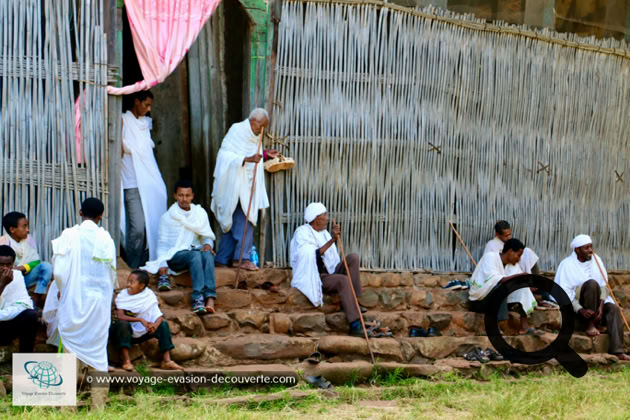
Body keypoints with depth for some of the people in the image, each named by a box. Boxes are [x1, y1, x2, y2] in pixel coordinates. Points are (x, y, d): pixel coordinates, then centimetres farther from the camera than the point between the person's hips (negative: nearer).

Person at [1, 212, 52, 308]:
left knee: (46, 266, -17)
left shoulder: (28, 239, 1)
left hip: (25, 276, 4)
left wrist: (24, 267, -19)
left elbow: (36, 261, 0)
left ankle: (37, 301, -19)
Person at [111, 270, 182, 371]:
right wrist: (140, 319, -35)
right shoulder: (122, 296, -12)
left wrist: (155, 325, -34)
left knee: (163, 324, -11)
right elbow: (120, 316, -26)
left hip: (140, 334, 3)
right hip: (124, 332, -3)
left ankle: (166, 360, -15)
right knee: (123, 323, -35)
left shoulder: (149, 296, -4)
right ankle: (126, 361, -34)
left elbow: (158, 316, -10)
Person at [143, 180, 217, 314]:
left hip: (196, 251, 3)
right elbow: (162, 243, 3)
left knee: (207, 254, -35)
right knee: (195, 255, -37)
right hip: (175, 255, -3)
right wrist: (163, 264, -14)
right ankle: (198, 297, -50)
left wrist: (207, 244, -8)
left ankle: (210, 298, -51)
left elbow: (208, 236, 18)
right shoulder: (167, 217, 7)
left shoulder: (200, 213, 16)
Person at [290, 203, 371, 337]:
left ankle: (354, 302, -20)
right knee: (342, 280, -32)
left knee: (353, 257, -12)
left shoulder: (324, 233, 19)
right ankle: (355, 326, -41)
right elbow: (313, 256, -24)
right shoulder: (302, 233, -6)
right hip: (312, 279, -7)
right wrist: (332, 240, -29)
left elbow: (333, 262, 17)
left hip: (329, 274, 7)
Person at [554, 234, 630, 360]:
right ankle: (590, 325, -25)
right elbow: (565, 293, -17)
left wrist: (601, 306, -19)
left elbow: (604, 285, -1)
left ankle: (617, 350, -34)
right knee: (592, 283, -30)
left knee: (614, 309, -25)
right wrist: (581, 310, -31)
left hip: (597, 302, 5)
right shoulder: (566, 265, -9)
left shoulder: (596, 260, 5)